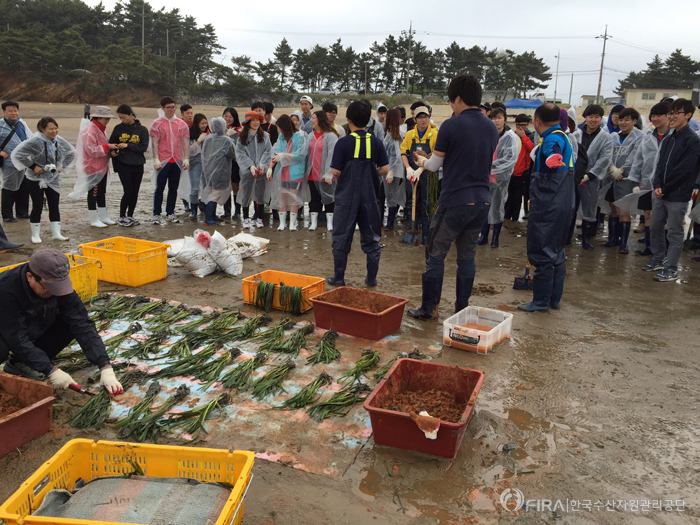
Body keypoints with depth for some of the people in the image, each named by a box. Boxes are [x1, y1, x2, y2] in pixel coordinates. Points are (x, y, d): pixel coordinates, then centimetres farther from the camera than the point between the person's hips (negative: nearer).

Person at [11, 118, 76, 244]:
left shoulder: (60, 141, -3)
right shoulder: (35, 141, -19)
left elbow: (72, 153, 14)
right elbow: (17, 153, -19)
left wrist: (63, 167, 4)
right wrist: (32, 166, -19)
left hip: (53, 179, 5)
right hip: (36, 179, -5)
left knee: (54, 206, 5)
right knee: (37, 206, 0)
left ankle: (56, 233, 12)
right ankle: (35, 235, 13)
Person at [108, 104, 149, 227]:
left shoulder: (142, 129, -1)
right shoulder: (118, 128, 3)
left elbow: (143, 147, -9)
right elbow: (111, 144, 12)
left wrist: (128, 146, -16)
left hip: (138, 165, 1)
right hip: (123, 165, -1)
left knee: (135, 192, 6)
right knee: (128, 191, -7)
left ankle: (130, 216, 22)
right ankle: (122, 217, 7)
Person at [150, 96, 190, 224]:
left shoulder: (181, 124, 10)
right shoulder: (157, 123, 1)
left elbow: (185, 142, 9)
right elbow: (155, 143, -3)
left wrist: (186, 158, 2)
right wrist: (156, 159, -10)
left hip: (177, 161, 3)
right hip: (163, 161, -3)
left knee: (173, 188, 8)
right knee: (160, 188, -1)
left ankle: (170, 213, 17)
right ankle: (156, 214, 5)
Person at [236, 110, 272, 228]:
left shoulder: (265, 136, 2)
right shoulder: (242, 137, 2)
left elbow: (268, 152, -1)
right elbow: (240, 153, -4)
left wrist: (262, 165, -14)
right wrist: (250, 165, -15)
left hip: (261, 171, 1)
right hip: (247, 170, 0)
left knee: (260, 194, 6)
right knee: (246, 194, 4)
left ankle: (258, 218, 18)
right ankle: (246, 218, 17)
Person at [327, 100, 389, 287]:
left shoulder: (343, 143, -9)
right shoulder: (376, 142, -1)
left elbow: (335, 172, -11)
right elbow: (385, 169, -1)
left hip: (347, 196, -2)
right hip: (370, 196, 3)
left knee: (341, 238, 8)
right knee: (371, 238, 12)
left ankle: (339, 277, 14)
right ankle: (371, 278, 16)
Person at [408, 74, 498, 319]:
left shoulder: (451, 126, -11)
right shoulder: (492, 128, 8)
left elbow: (434, 165, -2)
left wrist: (422, 161, 20)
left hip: (454, 202, -6)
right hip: (481, 202, 6)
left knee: (435, 255, 6)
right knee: (467, 256, 13)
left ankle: (429, 308, 10)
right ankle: (462, 310, 19)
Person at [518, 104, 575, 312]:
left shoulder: (553, 138, -14)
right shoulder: (564, 137, 16)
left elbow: (553, 155, -34)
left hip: (547, 206, -10)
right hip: (564, 205, 10)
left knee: (542, 252, -2)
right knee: (557, 252, 15)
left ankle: (541, 301, 5)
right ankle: (554, 299, 23)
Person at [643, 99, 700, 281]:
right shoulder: (668, 140, 14)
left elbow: (683, 170, -17)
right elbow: (660, 164, 9)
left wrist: (664, 189, -12)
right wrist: (657, 186, -6)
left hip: (678, 195, -7)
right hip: (660, 193, 8)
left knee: (674, 232, -1)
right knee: (655, 227, 14)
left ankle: (671, 269, 7)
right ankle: (659, 259, 31)